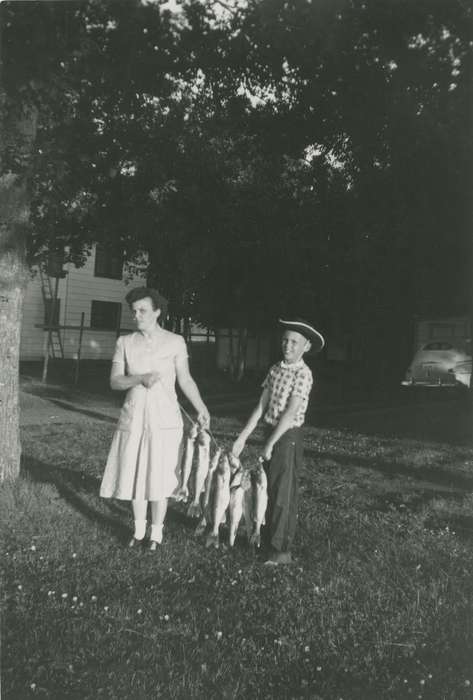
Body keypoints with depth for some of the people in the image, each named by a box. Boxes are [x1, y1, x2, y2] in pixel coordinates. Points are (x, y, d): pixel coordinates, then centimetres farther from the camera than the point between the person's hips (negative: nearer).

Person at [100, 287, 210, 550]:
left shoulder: (175, 342, -2)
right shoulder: (125, 342, 4)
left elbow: (185, 380, 2)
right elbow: (115, 381, -1)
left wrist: (201, 408, -7)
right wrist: (141, 379, -17)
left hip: (164, 418, -2)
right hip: (133, 417, 2)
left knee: (160, 477, 3)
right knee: (135, 475, 9)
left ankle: (157, 532, 20)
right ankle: (139, 529, 28)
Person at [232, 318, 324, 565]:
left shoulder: (303, 373, -14)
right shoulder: (275, 369, 7)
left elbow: (290, 413, -17)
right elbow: (261, 406, 6)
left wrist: (270, 443, -16)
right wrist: (243, 437, 3)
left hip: (288, 436, -7)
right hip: (270, 431, 7)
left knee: (283, 493, 1)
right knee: (269, 489, 16)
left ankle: (282, 551, 12)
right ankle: (268, 537, 32)